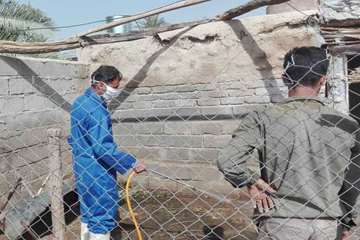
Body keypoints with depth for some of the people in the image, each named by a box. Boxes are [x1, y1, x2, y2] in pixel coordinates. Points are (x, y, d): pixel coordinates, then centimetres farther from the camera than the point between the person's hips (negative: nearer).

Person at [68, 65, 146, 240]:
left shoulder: (79, 102, 8)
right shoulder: (97, 110, -23)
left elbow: (73, 138, 17)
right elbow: (103, 148, -28)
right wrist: (132, 163, -23)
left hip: (82, 169, 10)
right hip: (97, 173, -9)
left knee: (88, 213, 20)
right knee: (102, 217, 2)